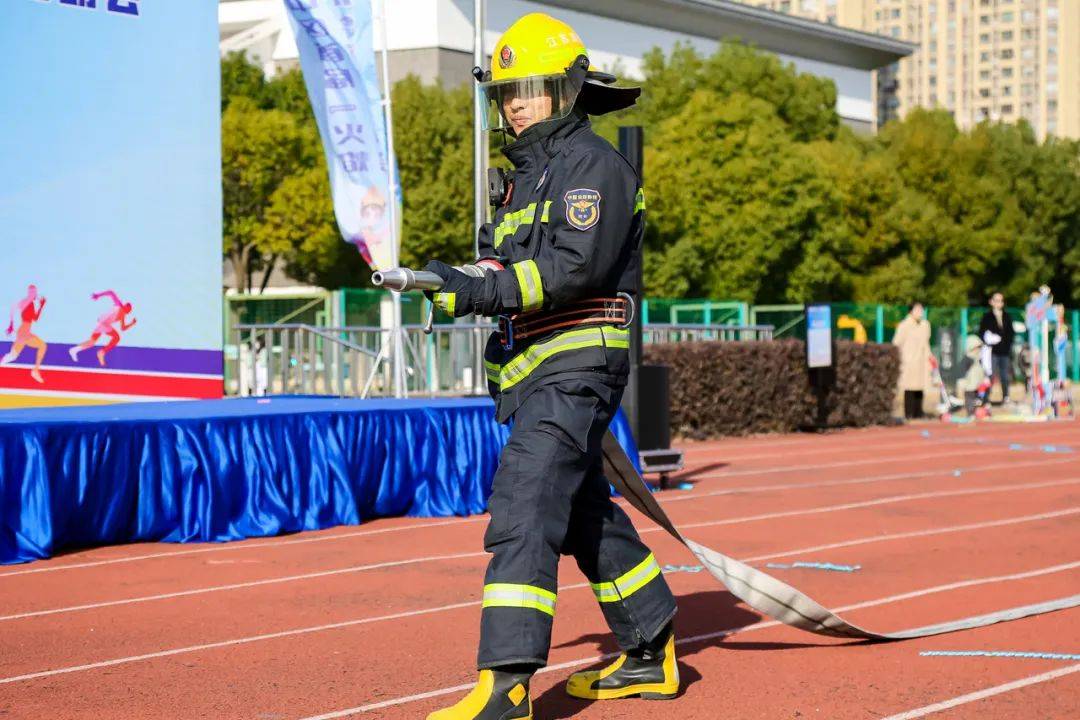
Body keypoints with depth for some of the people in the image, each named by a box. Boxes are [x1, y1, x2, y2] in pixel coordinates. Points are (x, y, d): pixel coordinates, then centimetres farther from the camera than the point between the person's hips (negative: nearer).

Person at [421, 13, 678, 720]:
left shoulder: (591, 162, -9)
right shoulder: (530, 171, 22)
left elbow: (577, 266, -22)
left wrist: (481, 293, -27)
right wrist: (464, 287, 1)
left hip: (574, 368, -10)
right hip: (534, 371, 11)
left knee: (522, 512, -19)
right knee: (586, 516, 18)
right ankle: (651, 656, 29)